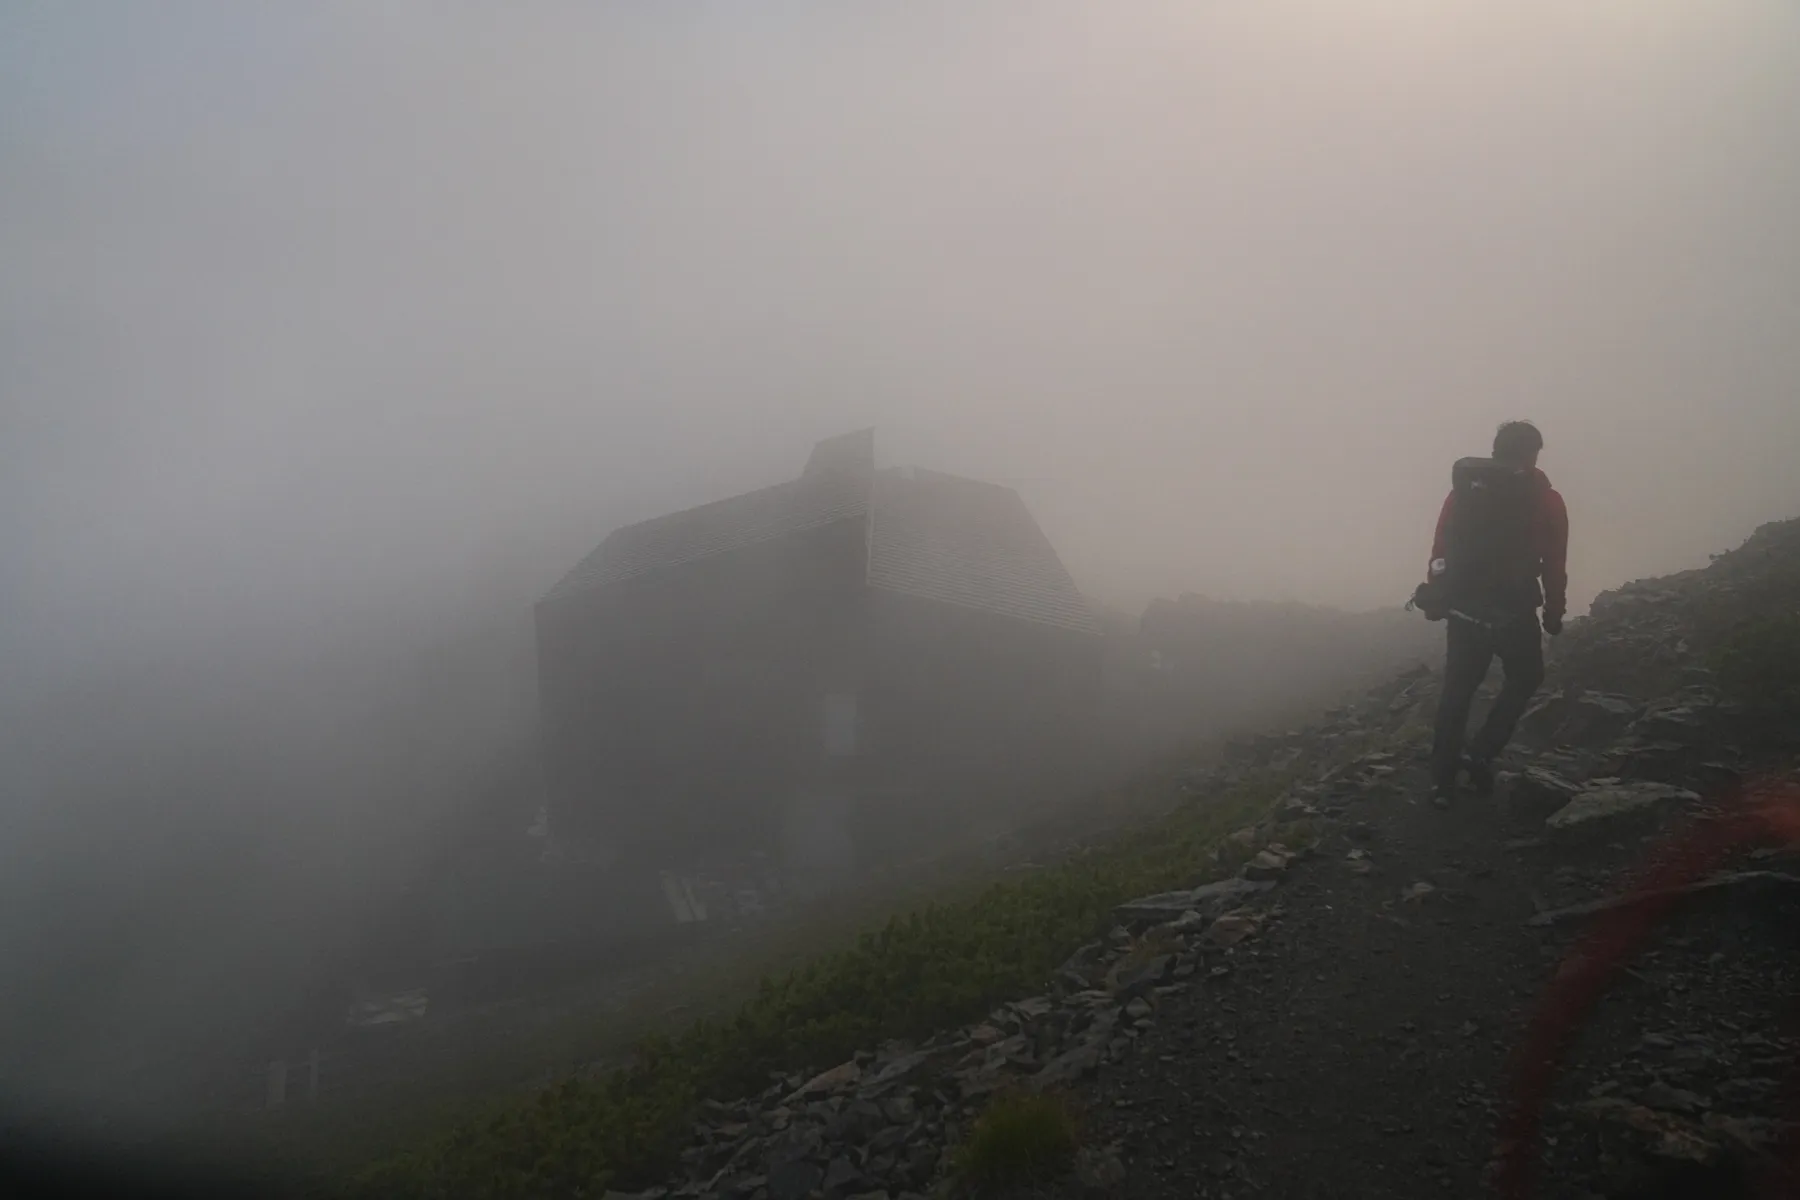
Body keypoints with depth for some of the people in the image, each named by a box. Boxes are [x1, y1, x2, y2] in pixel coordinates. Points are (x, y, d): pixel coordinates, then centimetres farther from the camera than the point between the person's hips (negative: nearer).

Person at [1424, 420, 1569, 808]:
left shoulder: (1463, 490, 6)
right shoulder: (1546, 500, -1)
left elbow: (1440, 550, 4)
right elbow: (1554, 566, -2)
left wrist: (1436, 597, 12)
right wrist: (1554, 612, 8)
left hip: (1464, 608, 3)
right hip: (1513, 612, -3)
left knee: (1458, 689, 12)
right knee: (1525, 677, 21)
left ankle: (1443, 779, 10)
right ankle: (1480, 754, 8)